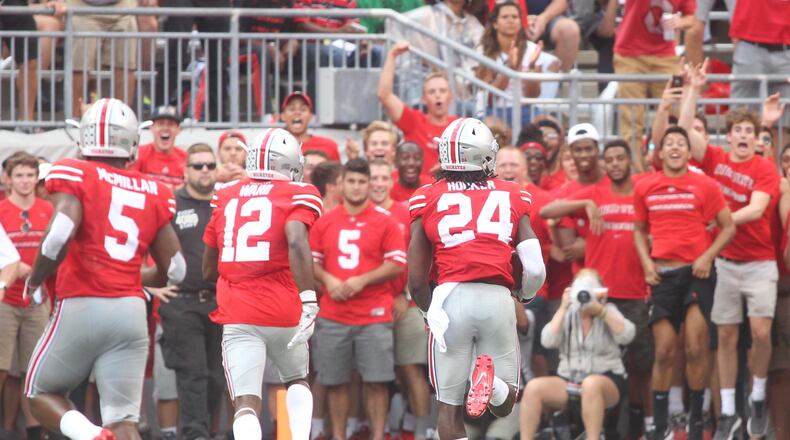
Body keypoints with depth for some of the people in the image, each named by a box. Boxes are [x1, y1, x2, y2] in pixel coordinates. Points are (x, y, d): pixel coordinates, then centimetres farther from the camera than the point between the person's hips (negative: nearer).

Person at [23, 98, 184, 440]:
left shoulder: (74, 176, -3)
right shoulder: (153, 194, 10)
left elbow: (60, 235, -20)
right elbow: (174, 270, 13)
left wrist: (35, 280, -3)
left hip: (80, 307, -3)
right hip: (131, 309, 3)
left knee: (41, 393, 16)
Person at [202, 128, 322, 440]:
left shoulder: (225, 198, 13)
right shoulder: (297, 195, 0)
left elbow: (208, 270, 19)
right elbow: (296, 242, -20)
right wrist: (309, 300, -22)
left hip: (237, 317, 1)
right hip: (283, 314, -1)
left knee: (246, 403, -6)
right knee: (297, 380, 26)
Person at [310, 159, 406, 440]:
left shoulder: (385, 222, 2)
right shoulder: (324, 222, 11)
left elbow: (397, 265, -3)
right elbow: (311, 261, 12)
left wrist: (362, 280, -13)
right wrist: (327, 280, -8)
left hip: (374, 315, -2)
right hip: (333, 316, 3)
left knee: (376, 382, -4)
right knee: (335, 382, 4)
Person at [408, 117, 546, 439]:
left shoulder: (428, 199, 9)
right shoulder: (512, 197, 12)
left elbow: (416, 280, 8)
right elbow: (536, 270, 5)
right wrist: (525, 296, 28)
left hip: (451, 296, -1)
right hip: (497, 298, 1)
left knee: (449, 408, 10)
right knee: (503, 405, 15)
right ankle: (491, 381, -20)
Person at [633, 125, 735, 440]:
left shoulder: (705, 186, 0)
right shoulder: (645, 187, 8)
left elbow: (728, 227, 4)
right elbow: (639, 229, 18)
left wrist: (708, 256, -9)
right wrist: (646, 262, 2)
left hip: (697, 272, -2)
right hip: (663, 273, 2)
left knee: (696, 348, -7)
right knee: (664, 351, 1)